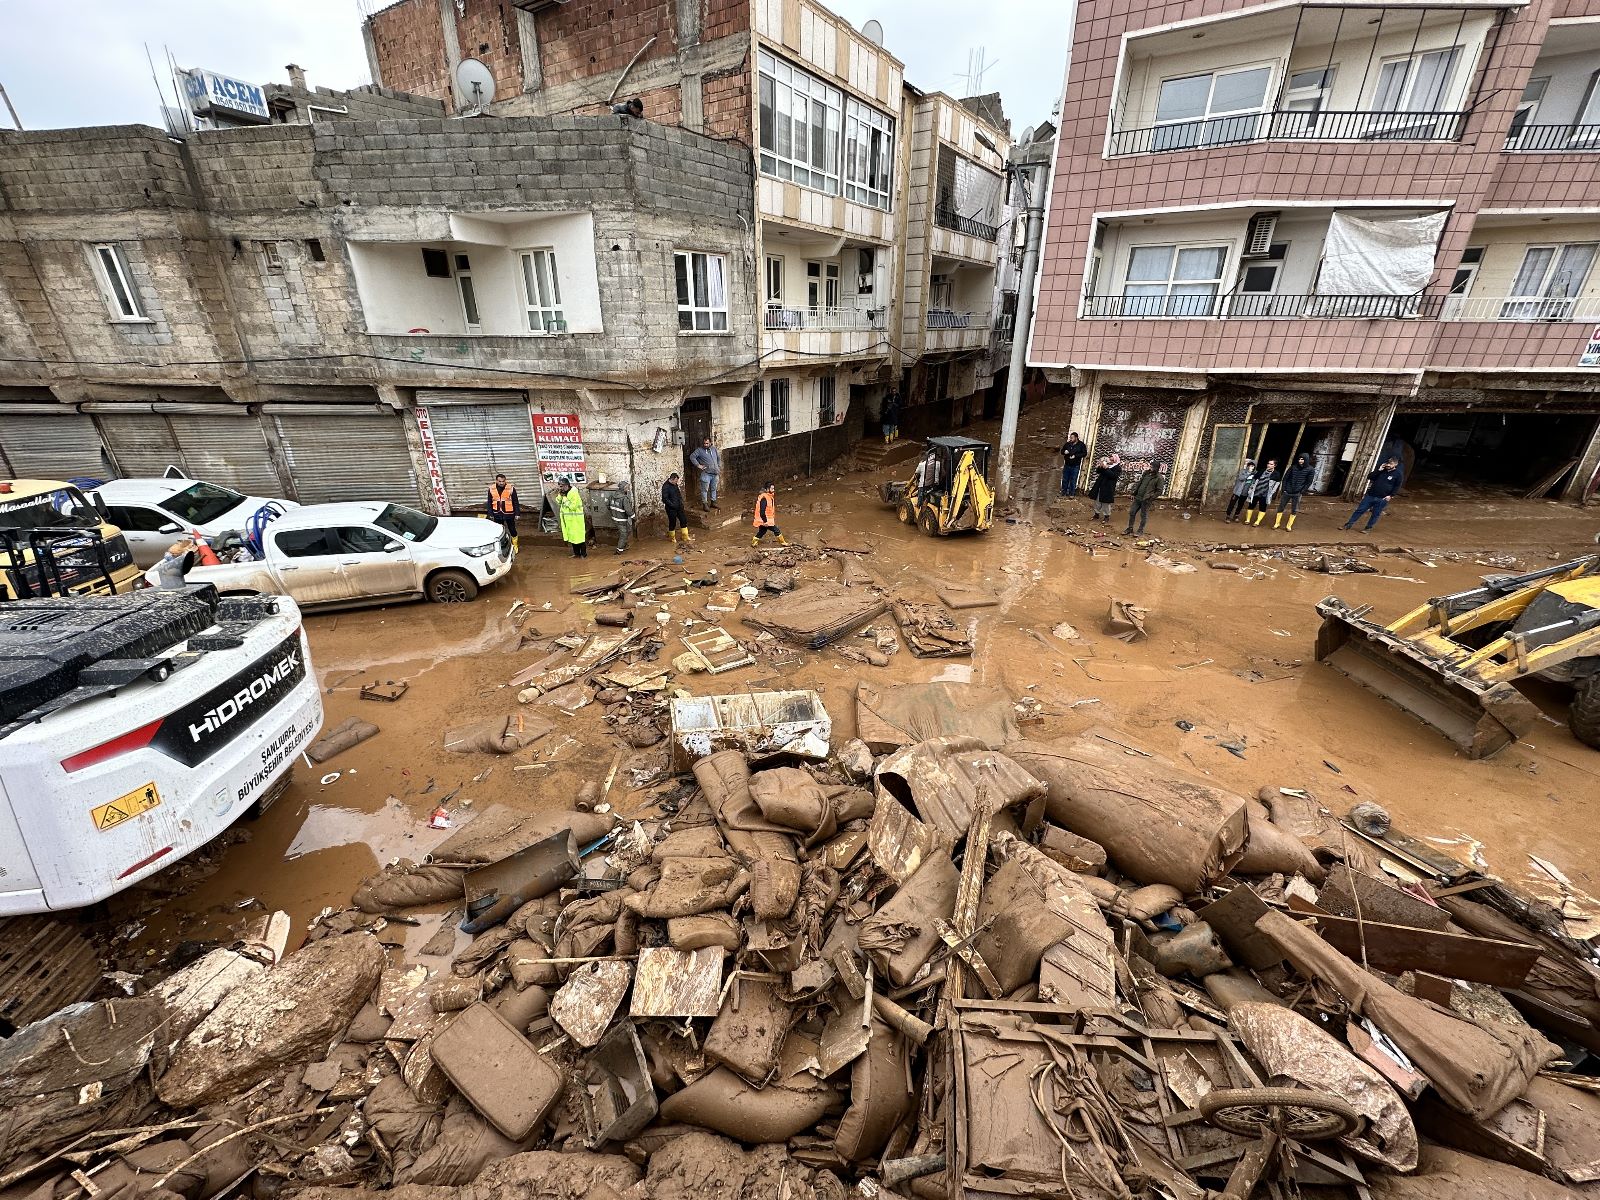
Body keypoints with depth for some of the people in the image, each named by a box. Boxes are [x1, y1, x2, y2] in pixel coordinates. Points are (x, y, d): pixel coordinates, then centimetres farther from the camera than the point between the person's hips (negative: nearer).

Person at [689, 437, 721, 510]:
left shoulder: (714, 449, 11)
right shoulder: (699, 450, -4)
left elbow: (719, 458, 23)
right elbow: (692, 457, -10)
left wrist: (719, 467, 15)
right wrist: (698, 465, -13)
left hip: (715, 473, 5)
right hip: (706, 473, -5)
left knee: (714, 489, 14)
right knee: (705, 489, -3)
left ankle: (713, 502, 26)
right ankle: (705, 504, 3)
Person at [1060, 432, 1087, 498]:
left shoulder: (1081, 445, -5)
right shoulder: (1067, 444, 5)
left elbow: (1084, 453, -8)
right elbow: (1062, 451, 15)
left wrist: (1075, 456, -19)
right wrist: (1064, 452, -10)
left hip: (1075, 466, -4)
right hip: (1067, 465, 4)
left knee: (1073, 480, 0)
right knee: (1065, 479, 10)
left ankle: (1072, 494, 8)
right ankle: (1063, 492, 23)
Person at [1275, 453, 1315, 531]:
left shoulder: (1310, 470, -4)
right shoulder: (1293, 467, 0)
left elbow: (1308, 482, -3)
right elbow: (1285, 478, 5)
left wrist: (1302, 492, -9)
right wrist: (1284, 489, -1)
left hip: (1297, 493, -1)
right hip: (1287, 492, 2)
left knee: (1294, 510, 3)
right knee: (1281, 507, 4)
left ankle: (1289, 525, 11)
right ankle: (1276, 523, 15)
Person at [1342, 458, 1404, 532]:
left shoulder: (1398, 475, -1)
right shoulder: (1381, 470, 10)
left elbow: (1397, 487, -2)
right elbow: (1369, 477, 4)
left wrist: (1391, 496, -11)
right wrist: (1379, 470, -7)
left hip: (1382, 499, -3)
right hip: (1370, 495, 3)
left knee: (1375, 514, 4)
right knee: (1360, 510, 2)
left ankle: (1368, 528, 15)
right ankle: (1348, 524, 6)